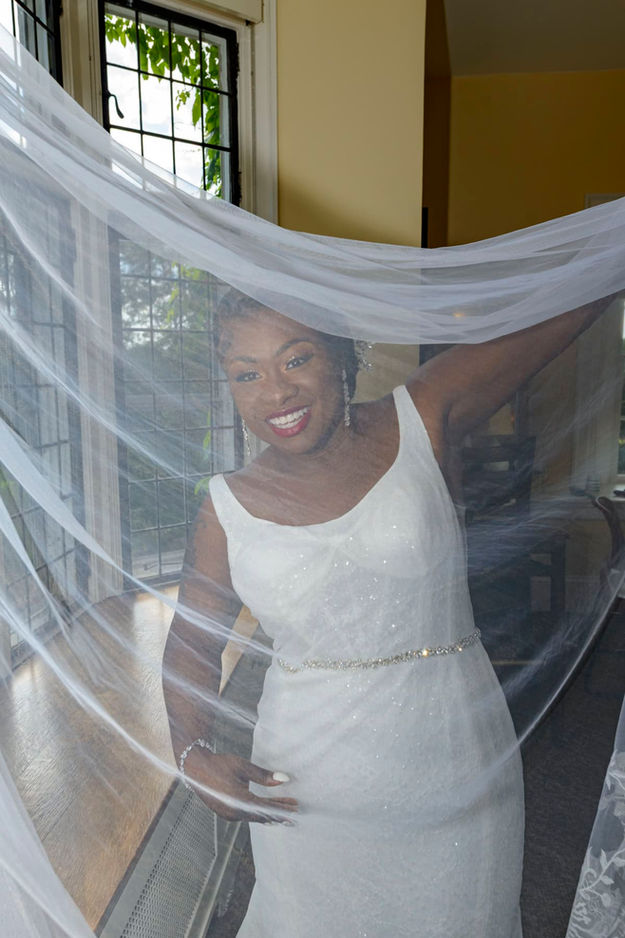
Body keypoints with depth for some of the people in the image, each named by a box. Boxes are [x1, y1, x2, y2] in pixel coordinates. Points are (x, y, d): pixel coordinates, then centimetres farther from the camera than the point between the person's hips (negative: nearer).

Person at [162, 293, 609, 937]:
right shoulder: (228, 509, -5)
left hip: (455, 776, 0)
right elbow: (191, 645, 5)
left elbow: (567, 306, -8)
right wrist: (192, 754, -9)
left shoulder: (420, 424, -9)